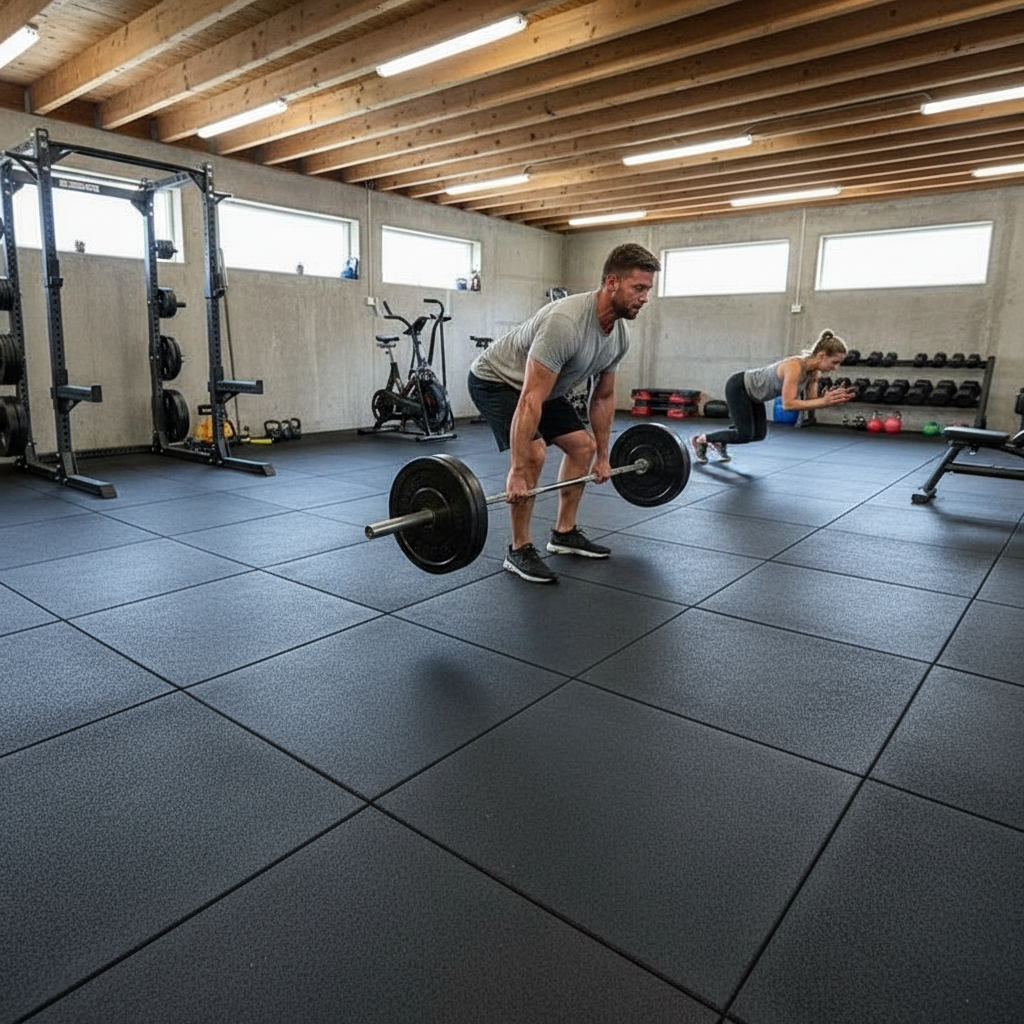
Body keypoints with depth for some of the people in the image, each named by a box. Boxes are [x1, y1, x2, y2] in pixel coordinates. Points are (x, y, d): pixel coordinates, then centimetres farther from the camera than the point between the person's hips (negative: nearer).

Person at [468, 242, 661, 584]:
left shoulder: (620, 334, -9)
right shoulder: (566, 322, -37)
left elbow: (604, 397, 5)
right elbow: (530, 400, -39)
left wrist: (603, 457, 8)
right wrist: (517, 473, -39)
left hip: (545, 386, 9)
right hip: (495, 380, -9)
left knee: (583, 445, 7)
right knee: (534, 453, -25)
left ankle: (564, 533, 18)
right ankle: (519, 550, -9)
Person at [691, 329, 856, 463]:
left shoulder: (814, 371, -9)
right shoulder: (795, 367, -34)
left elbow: (811, 400, -3)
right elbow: (788, 404, -37)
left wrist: (829, 399, -23)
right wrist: (824, 401, -38)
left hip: (753, 392, 9)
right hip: (738, 387, -9)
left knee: (759, 434, 11)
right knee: (744, 434, -9)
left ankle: (718, 442, 31)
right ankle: (700, 440, 11)